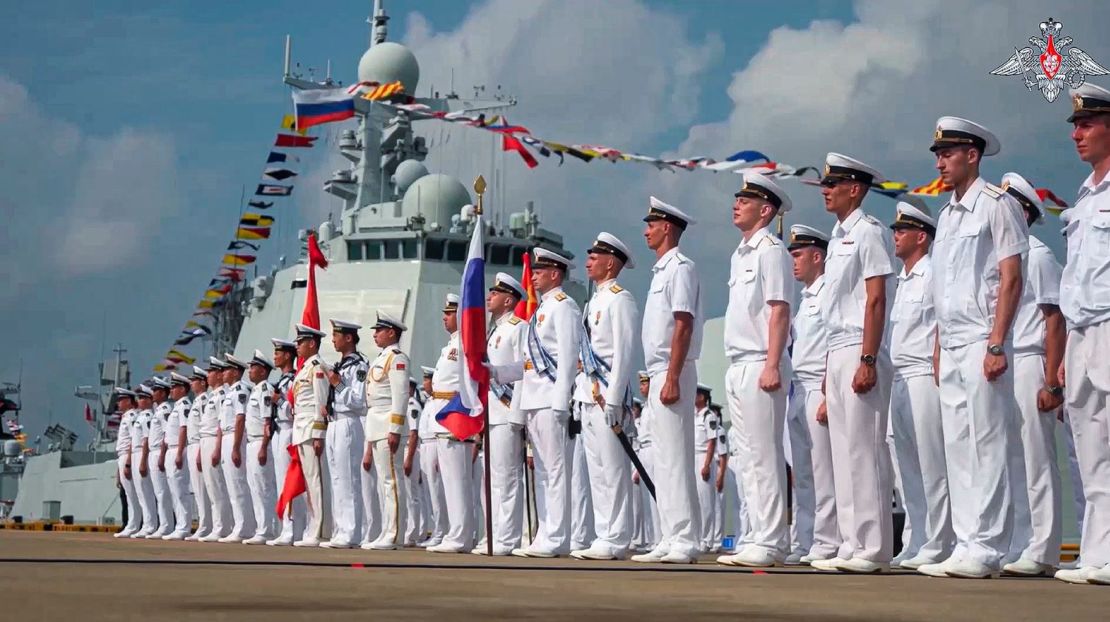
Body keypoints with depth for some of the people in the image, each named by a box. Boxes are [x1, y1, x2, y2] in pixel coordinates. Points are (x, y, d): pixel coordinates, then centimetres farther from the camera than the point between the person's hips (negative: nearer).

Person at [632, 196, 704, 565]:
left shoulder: (680, 268, -9)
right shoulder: (661, 270, 20)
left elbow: (683, 326, -18)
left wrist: (672, 379, -23)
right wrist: (655, 379, 18)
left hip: (672, 373, -10)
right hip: (658, 374, 10)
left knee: (675, 458, -11)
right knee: (663, 461, 10)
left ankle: (684, 542, -11)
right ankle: (670, 541, 13)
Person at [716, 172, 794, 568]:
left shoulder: (771, 250, -7)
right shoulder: (740, 254, 20)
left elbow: (779, 311, -15)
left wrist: (772, 366, -22)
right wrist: (735, 371, 18)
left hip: (760, 366, -10)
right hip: (738, 367, 10)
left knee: (765, 456, -10)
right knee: (750, 457, 10)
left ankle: (771, 543, -9)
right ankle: (761, 537, 14)